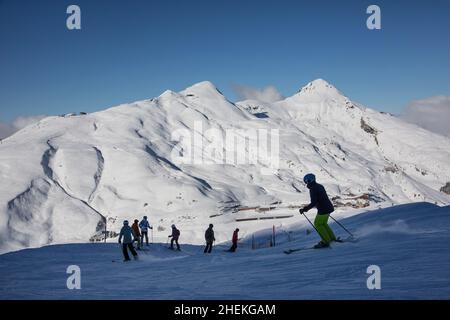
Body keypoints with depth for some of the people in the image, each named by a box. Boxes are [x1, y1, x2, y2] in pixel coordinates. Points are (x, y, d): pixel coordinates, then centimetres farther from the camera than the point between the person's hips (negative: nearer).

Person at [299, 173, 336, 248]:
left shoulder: (313, 189, -17)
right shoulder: (320, 186, 11)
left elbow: (313, 203, -23)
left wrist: (304, 209, -17)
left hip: (323, 210, -9)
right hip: (328, 207, 9)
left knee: (318, 224, 5)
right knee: (323, 223, 24)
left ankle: (326, 241, 4)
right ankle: (332, 238, 28)